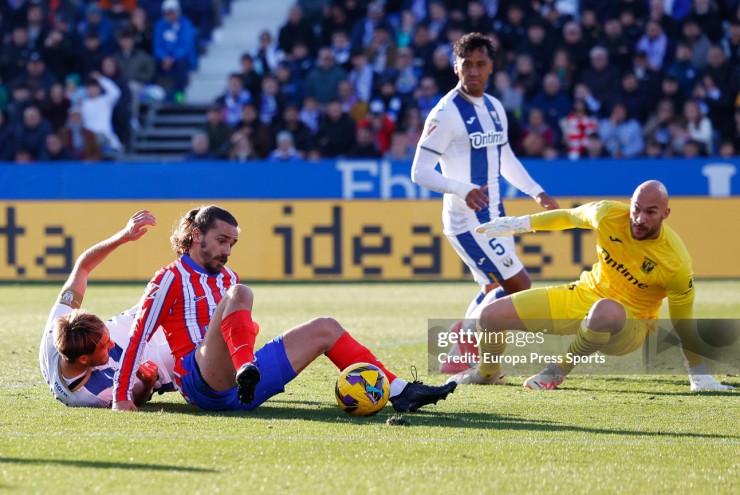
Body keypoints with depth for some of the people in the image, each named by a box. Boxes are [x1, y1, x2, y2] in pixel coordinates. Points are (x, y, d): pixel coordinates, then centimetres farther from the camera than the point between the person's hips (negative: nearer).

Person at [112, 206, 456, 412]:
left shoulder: (226, 278, 23)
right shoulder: (170, 279, -1)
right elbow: (139, 336, -8)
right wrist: (121, 397, -15)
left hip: (239, 387, 8)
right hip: (203, 384, -8)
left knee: (324, 329, 11)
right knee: (240, 294, -29)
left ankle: (399, 392, 1)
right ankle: (245, 367, -58)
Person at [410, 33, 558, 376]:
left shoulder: (495, 108, 10)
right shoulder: (446, 113, -15)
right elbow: (420, 172, -19)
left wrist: (536, 192, 18)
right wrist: (464, 190, -32)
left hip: (493, 216, 8)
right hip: (467, 221, -8)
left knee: (496, 291, 12)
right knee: (519, 285, -10)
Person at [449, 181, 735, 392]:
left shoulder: (676, 264, -25)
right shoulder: (608, 214, -14)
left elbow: (683, 323, -13)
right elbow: (568, 217, 8)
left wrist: (700, 376, -8)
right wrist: (518, 224, 17)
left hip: (629, 325, -5)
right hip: (582, 297, 5)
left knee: (606, 311, -45)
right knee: (491, 315, -3)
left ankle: (558, 371, -17)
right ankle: (487, 374, 33)